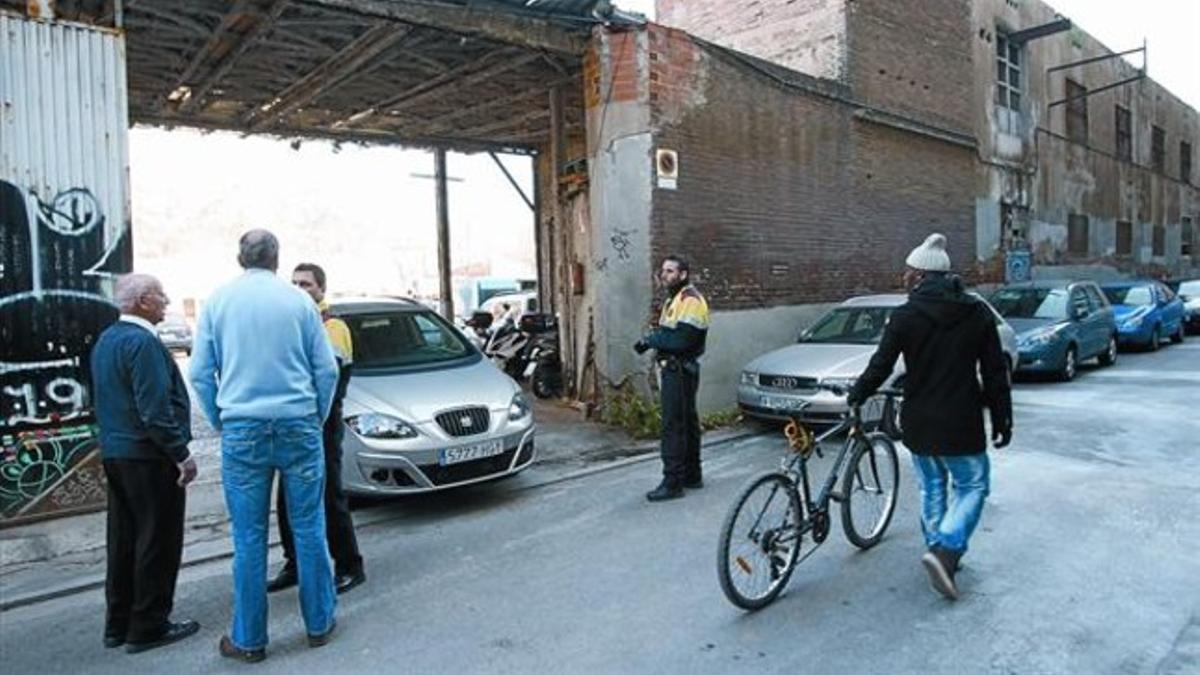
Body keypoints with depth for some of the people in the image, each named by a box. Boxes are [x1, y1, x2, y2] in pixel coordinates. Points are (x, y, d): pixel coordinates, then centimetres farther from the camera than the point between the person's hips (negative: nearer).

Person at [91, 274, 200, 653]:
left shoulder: (106, 340, 13)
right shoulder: (142, 341, -18)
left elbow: (108, 399, 18)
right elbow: (155, 409, -23)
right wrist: (182, 455, -18)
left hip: (115, 452, 10)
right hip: (148, 455, -10)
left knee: (124, 538, 16)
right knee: (157, 541, 1)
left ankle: (118, 624, 26)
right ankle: (148, 627, 9)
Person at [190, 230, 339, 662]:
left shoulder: (218, 301, 4)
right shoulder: (298, 300, 1)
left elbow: (200, 373, 5)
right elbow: (327, 370, 2)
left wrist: (220, 423, 17)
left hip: (242, 429, 1)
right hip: (298, 426, 0)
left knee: (249, 537, 6)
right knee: (308, 528, 8)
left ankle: (248, 640, 16)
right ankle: (319, 624, 19)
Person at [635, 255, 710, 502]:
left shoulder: (690, 300, -16)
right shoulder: (674, 299, 18)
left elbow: (682, 340, -24)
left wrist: (651, 339, -14)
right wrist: (651, 340, -2)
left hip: (680, 371, -11)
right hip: (674, 369, 11)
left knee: (674, 426, -9)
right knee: (687, 422, 17)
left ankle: (673, 483, -4)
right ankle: (692, 475, 27)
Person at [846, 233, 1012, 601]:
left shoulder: (904, 317, -9)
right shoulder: (977, 313, -3)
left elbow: (879, 367, -8)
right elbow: (995, 373, 0)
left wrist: (854, 397, 9)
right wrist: (1002, 419, 8)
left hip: (918, 422, 1)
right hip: (961, 423, -1)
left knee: (931, 488, 18)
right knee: (972, 486, 11)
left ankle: (941, 554, 27)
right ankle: (945, 550, -7)